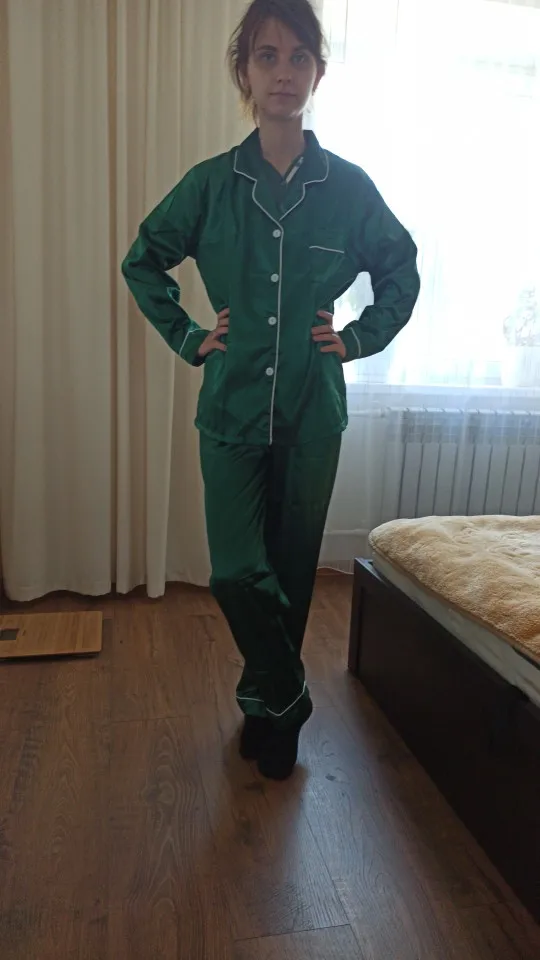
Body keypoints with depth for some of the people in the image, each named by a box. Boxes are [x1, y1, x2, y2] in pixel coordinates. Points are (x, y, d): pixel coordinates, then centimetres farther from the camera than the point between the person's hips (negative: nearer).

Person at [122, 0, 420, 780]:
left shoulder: (348, 186, 1)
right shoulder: (210, 184, 1)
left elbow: (402, 270, 14)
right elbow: (143, 262, 13)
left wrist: (361, 339, 3)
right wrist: (187, 338, 4)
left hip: (313, 413, 0)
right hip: (232, 410, 0)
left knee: (292, 570, 9)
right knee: (237, 574, -5)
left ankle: (268, 704, 34)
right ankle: (285, 698, 24)